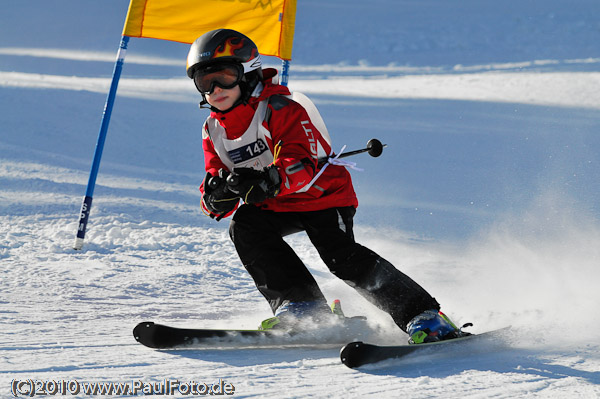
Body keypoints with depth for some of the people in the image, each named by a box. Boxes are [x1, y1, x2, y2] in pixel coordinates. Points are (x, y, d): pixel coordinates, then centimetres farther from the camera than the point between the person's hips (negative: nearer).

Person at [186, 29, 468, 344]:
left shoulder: (280, 110, -19)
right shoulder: (213, 131, 2)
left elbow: (301, 164, -33)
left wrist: (271, 181, -55)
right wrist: (217, 194, -28)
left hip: (323, 195, -6)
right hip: (275, 207, 6)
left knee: (340, 254, -25)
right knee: (245, 226, -22)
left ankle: (425, 316, -23)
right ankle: (300, 306, -19)